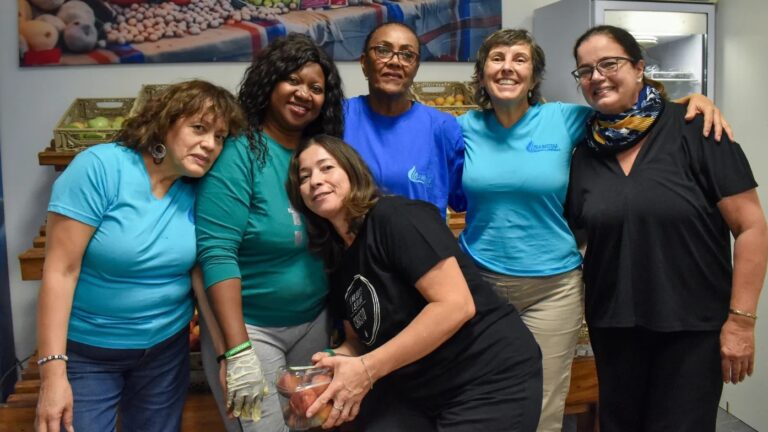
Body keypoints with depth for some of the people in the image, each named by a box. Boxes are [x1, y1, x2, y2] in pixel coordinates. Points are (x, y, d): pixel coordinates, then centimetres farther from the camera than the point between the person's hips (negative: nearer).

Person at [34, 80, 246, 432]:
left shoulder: (199, 194, -4)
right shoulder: (100, 167, -18)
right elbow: (60, 270, -19)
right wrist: (52, 370, -22)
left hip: (167, 348, 4)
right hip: (86, 351, -4)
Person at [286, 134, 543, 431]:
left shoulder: (395, 217, -17)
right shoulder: (337, 261, 6)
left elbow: (456, 305, -25)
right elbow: (360, 338, 15)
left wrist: (367, 370, -22)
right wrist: (333, 360, -7)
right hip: (417, 390, 7)